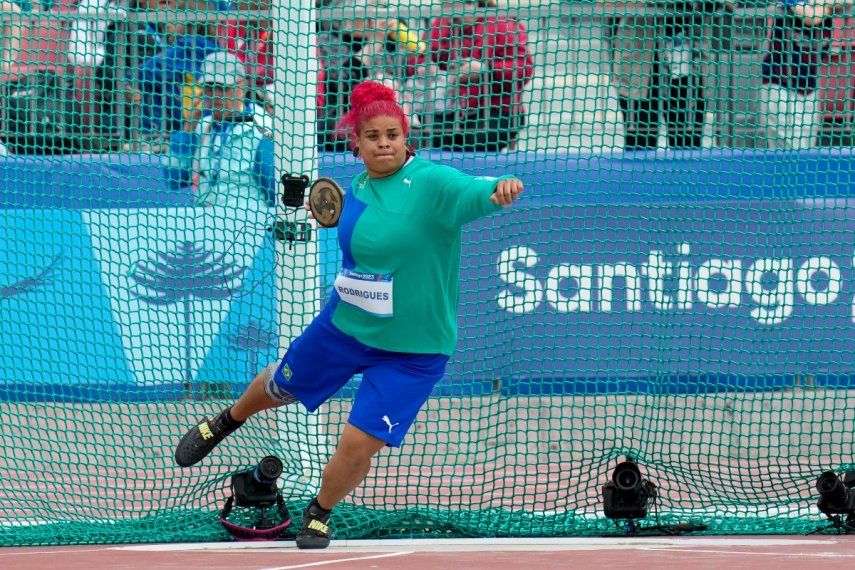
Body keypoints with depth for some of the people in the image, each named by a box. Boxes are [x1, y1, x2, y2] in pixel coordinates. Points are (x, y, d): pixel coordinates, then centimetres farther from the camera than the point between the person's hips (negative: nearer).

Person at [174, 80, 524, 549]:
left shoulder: (432, 183, -23)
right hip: (343, 326, 6)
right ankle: (225, 422, 60)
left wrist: (500, 189, -65)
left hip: (411, 350, -6)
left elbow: (474, 191, -44)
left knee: (358, 445, -9)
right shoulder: (360, 188, -2)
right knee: (280, 387, 27)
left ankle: (320, 514, 23)